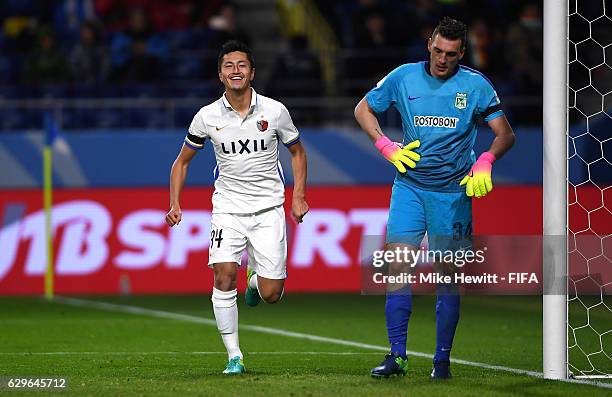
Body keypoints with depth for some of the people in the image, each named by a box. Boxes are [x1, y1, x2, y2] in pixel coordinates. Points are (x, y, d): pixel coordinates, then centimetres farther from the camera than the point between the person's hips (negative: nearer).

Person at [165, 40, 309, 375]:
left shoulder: (274, 111, -3)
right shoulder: (207, 117, -2)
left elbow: (297, 152, 12)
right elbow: (182, 161, 10)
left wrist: (298, 196, 1)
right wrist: (175, 203, -2)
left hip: (268, 208, 0)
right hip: (228, 207, 0)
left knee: (271, 294, -5)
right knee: (224, 276, -19)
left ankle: (256, 279, 34)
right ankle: (234, 356, -8)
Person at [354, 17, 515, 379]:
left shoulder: (476, 85, -3)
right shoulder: (404, 77, 1)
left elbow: (505, 134, -1)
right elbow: (363, 109, 14)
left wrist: (485, 162, -20)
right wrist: (386, 146, -1)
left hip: (454, 191, -1)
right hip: (410, 187, 1)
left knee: (448, 278, 2)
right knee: (398, 267, -11)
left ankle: (442, 360, 10)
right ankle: (397, 355, -7)